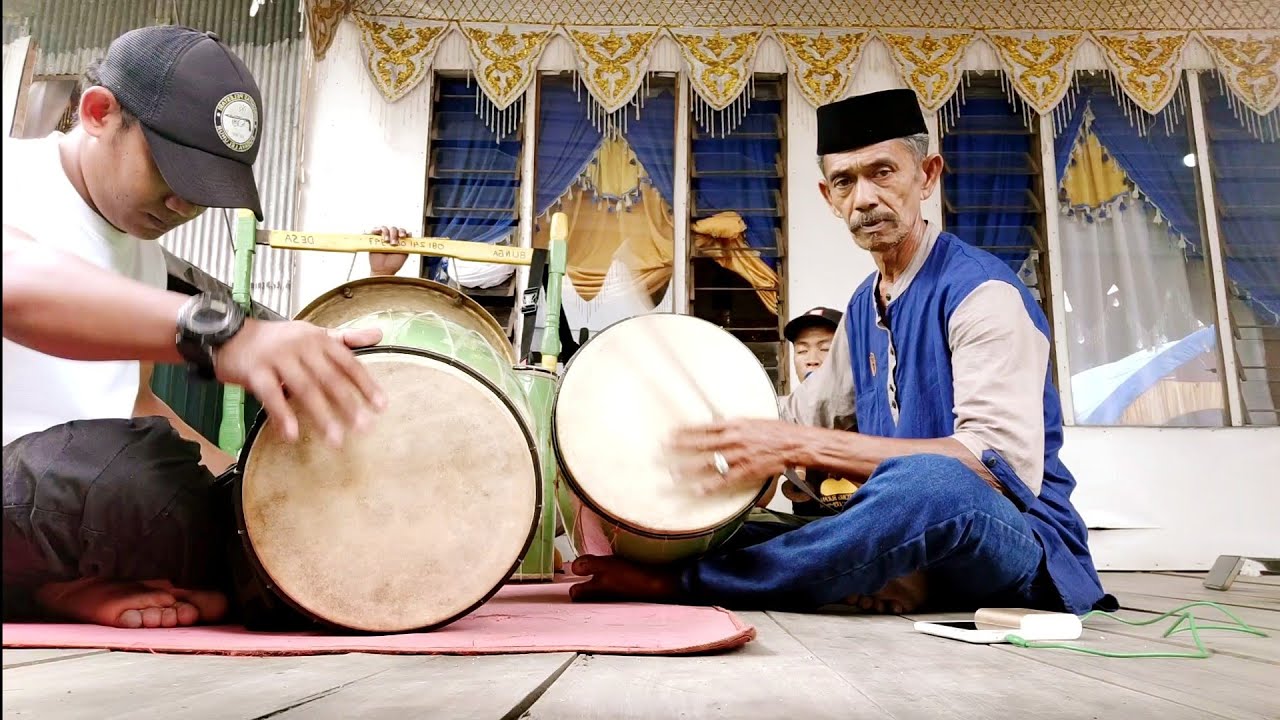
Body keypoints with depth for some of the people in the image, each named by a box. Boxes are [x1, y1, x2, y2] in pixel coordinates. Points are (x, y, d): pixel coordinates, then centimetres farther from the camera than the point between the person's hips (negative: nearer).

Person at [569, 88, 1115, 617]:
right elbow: (803, 413, 23)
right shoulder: (862, 306, 12)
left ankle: (677, 584, -28)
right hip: (909, 538, 6)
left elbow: (1006, 462, -27)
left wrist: (799, 447, -31)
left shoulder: (982, 291, -14)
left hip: (1024, 549, -5)